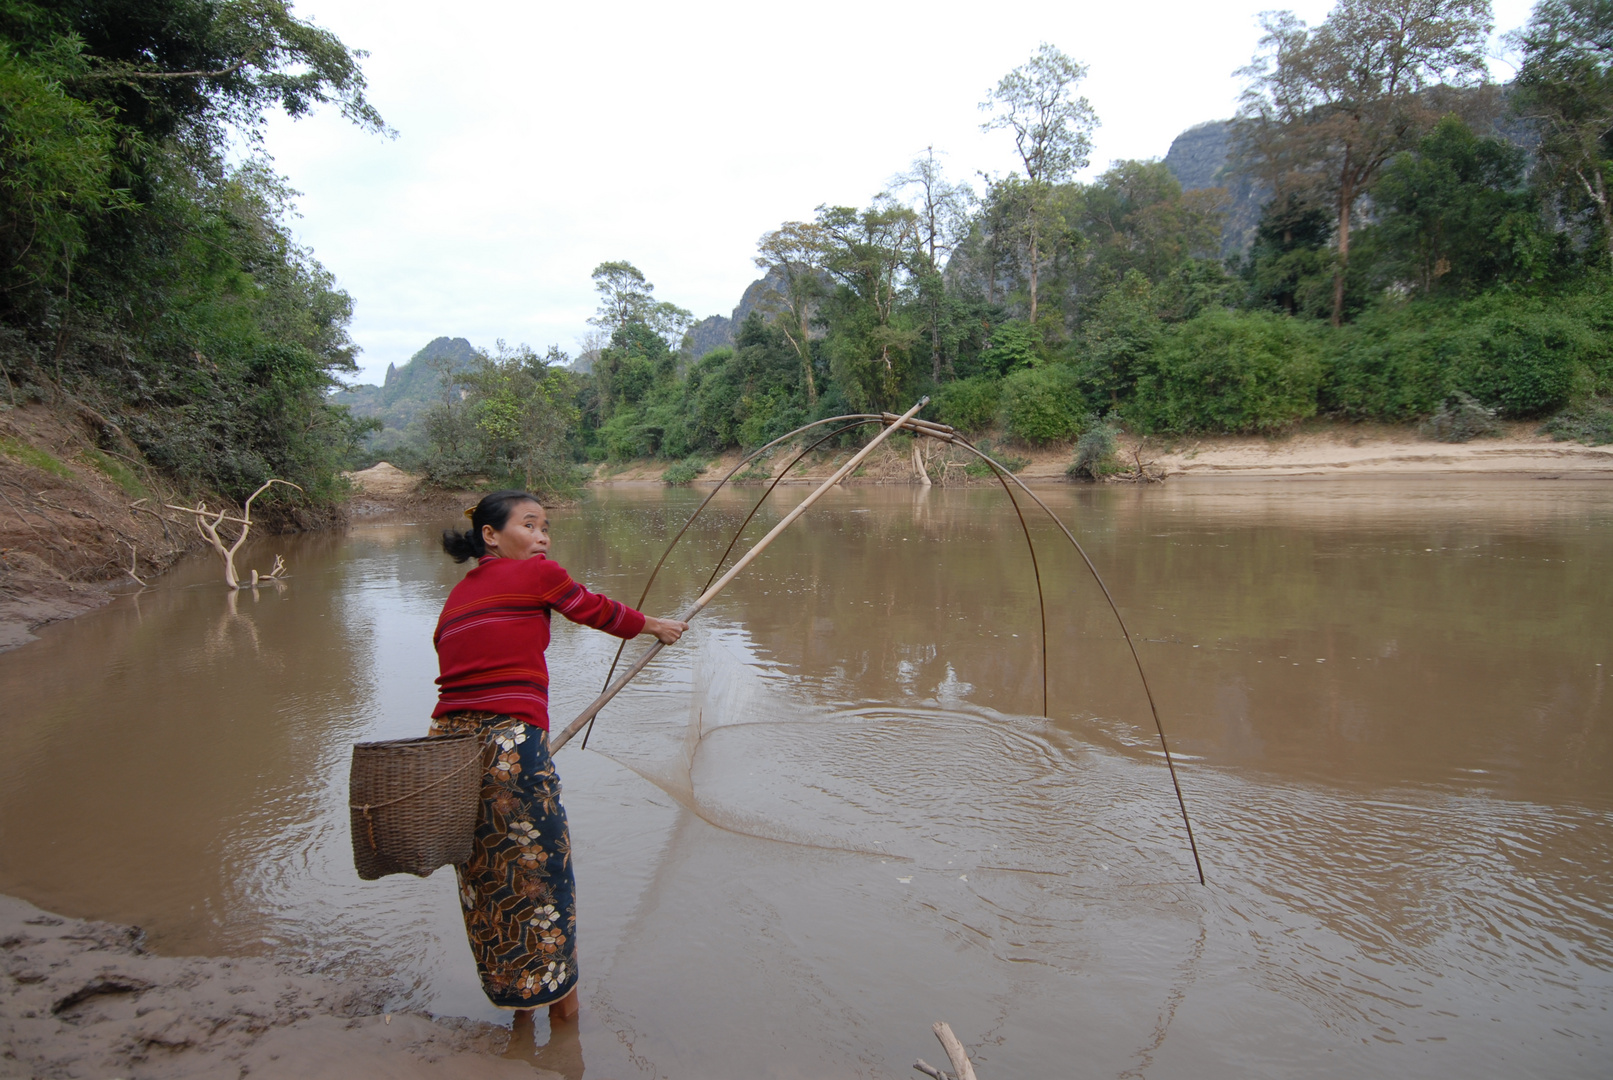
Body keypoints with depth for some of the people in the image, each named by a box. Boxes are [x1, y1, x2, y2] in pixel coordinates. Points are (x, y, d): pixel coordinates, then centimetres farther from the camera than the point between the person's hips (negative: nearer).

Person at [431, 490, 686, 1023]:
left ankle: (512, 996, 37)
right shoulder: (537, 574, -2)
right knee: (540, 864, 9)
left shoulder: (456, 596, 17)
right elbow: (599, 611, 11)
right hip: (510, 740, -7)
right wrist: (654, 625, 28)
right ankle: (559, 999, 22)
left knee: (482, 875, 20)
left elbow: (462, 679, 15)